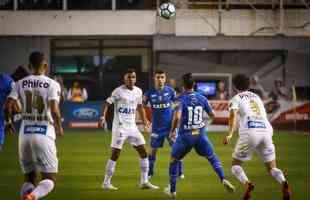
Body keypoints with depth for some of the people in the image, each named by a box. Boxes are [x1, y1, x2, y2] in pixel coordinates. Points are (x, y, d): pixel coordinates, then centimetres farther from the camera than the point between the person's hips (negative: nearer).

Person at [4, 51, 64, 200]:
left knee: (29, 177, 18)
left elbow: (8, 105, -3)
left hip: (25, 134, 3)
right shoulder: (52, 84, -4)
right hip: (44, 135, -3)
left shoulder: (21, 84, 4)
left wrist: (8, 122, 17)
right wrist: (59, 126, 3)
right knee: (49, 180, 2)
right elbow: (54, 110, -16)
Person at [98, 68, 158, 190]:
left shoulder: (138, 91, 8)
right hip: (120, 127, -6)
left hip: (132, 127, 6)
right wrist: (103, 117, -24)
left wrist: (144, 119, 19)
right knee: (115, 154, -6)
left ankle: (144, 182, 9)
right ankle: (106, 182, 2)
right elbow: (107, 103, -11)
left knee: (143, 152, 3)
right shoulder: (119, 91, -10)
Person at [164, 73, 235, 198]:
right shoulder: (202, 98, 3)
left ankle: (172, 190, 22)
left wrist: (172, 131, -8)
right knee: (212, 158, 17)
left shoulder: (181, 99, -9)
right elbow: (212, 115, 13)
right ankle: (223, 180, -6)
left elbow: (177, 117, -23)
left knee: (173, 160, 18)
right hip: (200, 135, 2)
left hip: (185, 136, -2)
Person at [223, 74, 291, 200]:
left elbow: (233, 115, -9)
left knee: (236, 165, 13)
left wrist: (230, 134, -22)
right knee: (272, 168, 12)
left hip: (249, 133, -4)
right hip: (266, 131, 4)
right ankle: (283, 183, -21)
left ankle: (247, 184, -18)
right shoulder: (257, 97, 28)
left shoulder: (235, 99, 12)